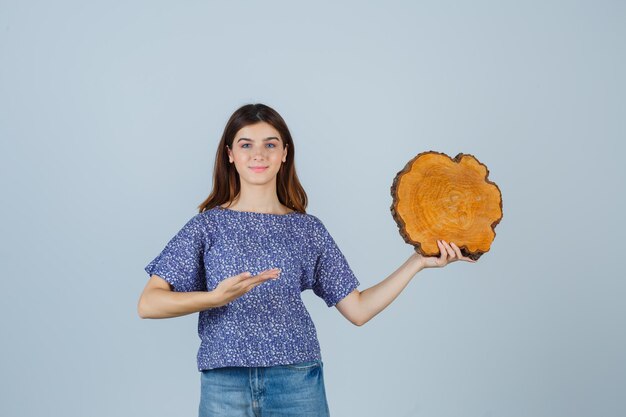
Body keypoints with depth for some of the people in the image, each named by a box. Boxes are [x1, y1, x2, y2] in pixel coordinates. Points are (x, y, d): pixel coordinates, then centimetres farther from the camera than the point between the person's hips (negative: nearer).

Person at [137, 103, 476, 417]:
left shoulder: (308, 229, 7)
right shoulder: (207, 226, 2)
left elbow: (357, 310, 7)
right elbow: (148, 303, -6)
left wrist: (419, 261, 2)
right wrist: (215, 297, -21)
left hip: (298, 386, 2)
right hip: (225, 387, -1)